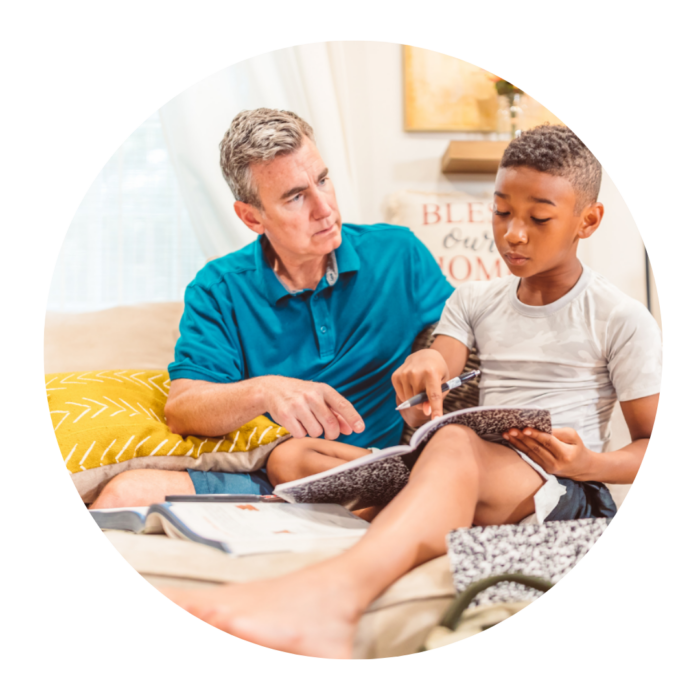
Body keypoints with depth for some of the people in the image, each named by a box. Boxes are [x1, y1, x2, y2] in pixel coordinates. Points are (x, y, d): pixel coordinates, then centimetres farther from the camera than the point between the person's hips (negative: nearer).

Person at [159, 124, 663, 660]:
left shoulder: (623, 320, 5)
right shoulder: (474, 301, 18)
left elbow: (658, 448, 4)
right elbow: (424, 418, 6)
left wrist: (590, 465, -18)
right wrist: (424, 372, -20)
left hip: (569, 492, -6)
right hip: (473, 476, 6)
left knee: (455, 443, -42)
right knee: (293, 452, -12)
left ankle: (337, 587, -70)